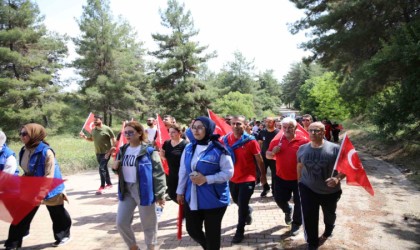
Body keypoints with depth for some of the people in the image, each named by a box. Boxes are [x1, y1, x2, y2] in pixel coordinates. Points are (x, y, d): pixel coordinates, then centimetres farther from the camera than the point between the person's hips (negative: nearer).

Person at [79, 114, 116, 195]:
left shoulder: (107, 129, -13)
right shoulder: (93, 130, 6)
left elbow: (114, 140, -10)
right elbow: (91, 139, 19)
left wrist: (112, 150, -16)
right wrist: (84, 137, 0)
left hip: (106, 152, -7)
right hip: (98, 153, 7)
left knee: (101, 168, -13)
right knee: (104, 168, 16)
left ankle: (102, 187, -3)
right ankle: (109, 184, 30)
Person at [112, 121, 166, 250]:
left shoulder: (148, 150, -12)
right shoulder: (123, 150, 8)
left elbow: (158, 173, -13)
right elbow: (120, 170, 20)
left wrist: (160, 194, -16)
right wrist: (115, 167, -4)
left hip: (144, 190, -6)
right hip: (126, 190, 6)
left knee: (148, 224, 8)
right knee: (121, 222, 10)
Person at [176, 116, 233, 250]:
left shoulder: (219, 150, -13)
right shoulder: (189, 148, 4)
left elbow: (228, 172, -13)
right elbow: (183, 171, 10)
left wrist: (206, 179, -20)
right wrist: (180, 191, 12)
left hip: (213, 199, -5)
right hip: (192, 198, 5)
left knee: (212, 233, 9)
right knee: (192, 229, 15)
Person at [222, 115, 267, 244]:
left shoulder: (250, 141, -17)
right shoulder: (226, 139, -7)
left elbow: (259, 159, -6)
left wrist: (263, 175, 2)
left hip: (247, 178, -4)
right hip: (232, 178, 5)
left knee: (242, 206, 2)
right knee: (237, 202, 23)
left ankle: (240, 231, 23)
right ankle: (248, 211, 56)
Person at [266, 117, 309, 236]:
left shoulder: (303, 141, -12)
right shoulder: (276, 141, -1)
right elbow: (267, 155, 7)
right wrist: (273, 152, -14)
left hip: (298, 178, -3)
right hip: (281, 177, 3)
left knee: (298, 202, 9)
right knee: (279, 199, 14)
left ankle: (296, 223, 30)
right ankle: (288, 210, 46)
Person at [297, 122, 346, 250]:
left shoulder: (334, 148, -17)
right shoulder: (302, 149, -5)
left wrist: (337, 178, -30)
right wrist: (299, 182, 14)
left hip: (330, 191, 0)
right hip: (308, 189, 1)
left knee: (329, 215, 24)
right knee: (309, 217, -4)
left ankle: (328, 231, 58)